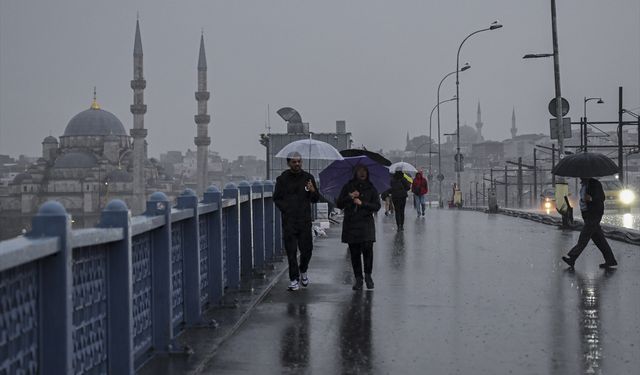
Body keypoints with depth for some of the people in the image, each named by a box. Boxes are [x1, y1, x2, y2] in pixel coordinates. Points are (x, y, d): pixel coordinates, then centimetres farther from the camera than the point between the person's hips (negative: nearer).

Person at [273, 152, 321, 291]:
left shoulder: (308, 177, 8)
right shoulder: (282, 179, 4)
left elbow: (316, 199, 11)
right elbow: (276, 198, 10)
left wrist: (313, 191, -10)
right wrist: (285, 209, -3)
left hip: (305, 220, 1)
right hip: (289, 221, -1)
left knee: (307, 248, 2)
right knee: (291, 250, -2)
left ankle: (303, 271, 30)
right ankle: (293, 279, 6)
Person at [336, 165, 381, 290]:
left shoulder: (371, 189, 8)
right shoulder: (348, 187, 8)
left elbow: (377, 206, 3)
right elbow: (339, 204, 6)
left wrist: (362, 203, -9)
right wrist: (349, 197, -10)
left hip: (366, 223, -1)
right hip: (350, 224, 1)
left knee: (367, 249, -15)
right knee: (354, 252, 1)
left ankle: (368, 275, 2)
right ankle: (358, 279, 9)